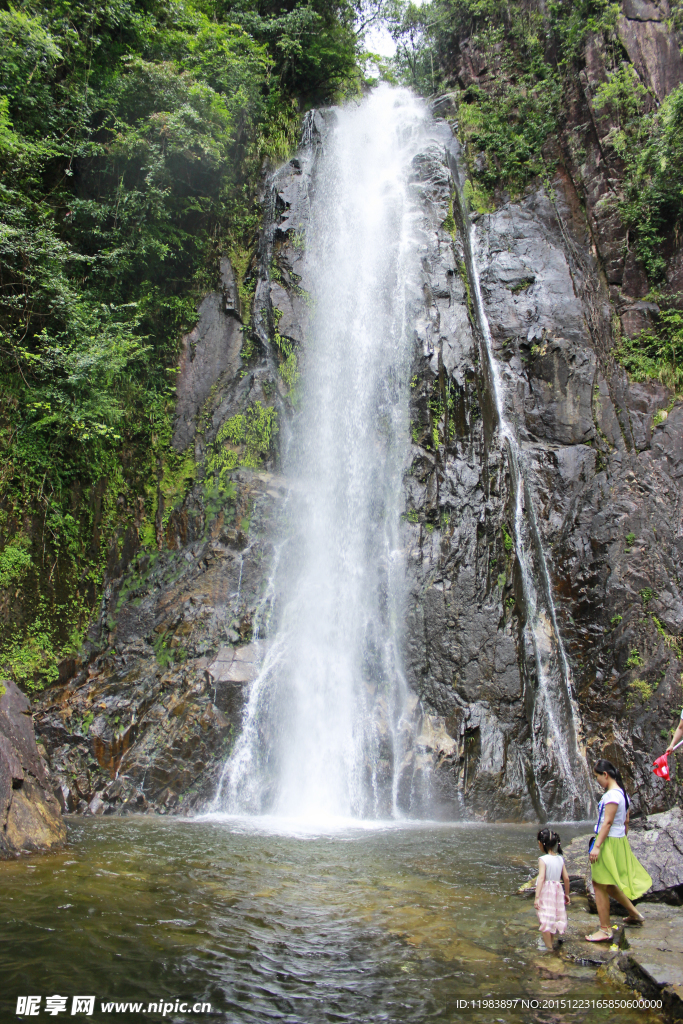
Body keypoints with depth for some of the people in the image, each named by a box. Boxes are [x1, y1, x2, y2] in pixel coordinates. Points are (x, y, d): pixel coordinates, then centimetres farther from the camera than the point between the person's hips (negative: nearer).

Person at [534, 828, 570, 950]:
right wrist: (567, 894, 19)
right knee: (554, 917, 20)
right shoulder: (560, 859, 2)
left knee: (545, 919, 3)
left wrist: (537, 897, -24)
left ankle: (549, 947, 6)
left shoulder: (543, 859, -14)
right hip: (558, 890, 6)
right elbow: (566, 878, 5)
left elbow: (541, 878, -22)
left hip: (545, 891, -6)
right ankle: (550, 943, 32)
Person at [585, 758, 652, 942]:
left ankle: (605, 930, 6)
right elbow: (626, 822, 15)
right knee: (607, 884, 22)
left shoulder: (612, 795, -18)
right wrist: (623, 840, 21)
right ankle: (634, 914, 31)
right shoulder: (622, 793, 11)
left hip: (609, 842, -10)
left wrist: (596, 846, -21)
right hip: (619, 841, 10)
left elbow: (607, 822, -21)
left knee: (599, 885, -1)